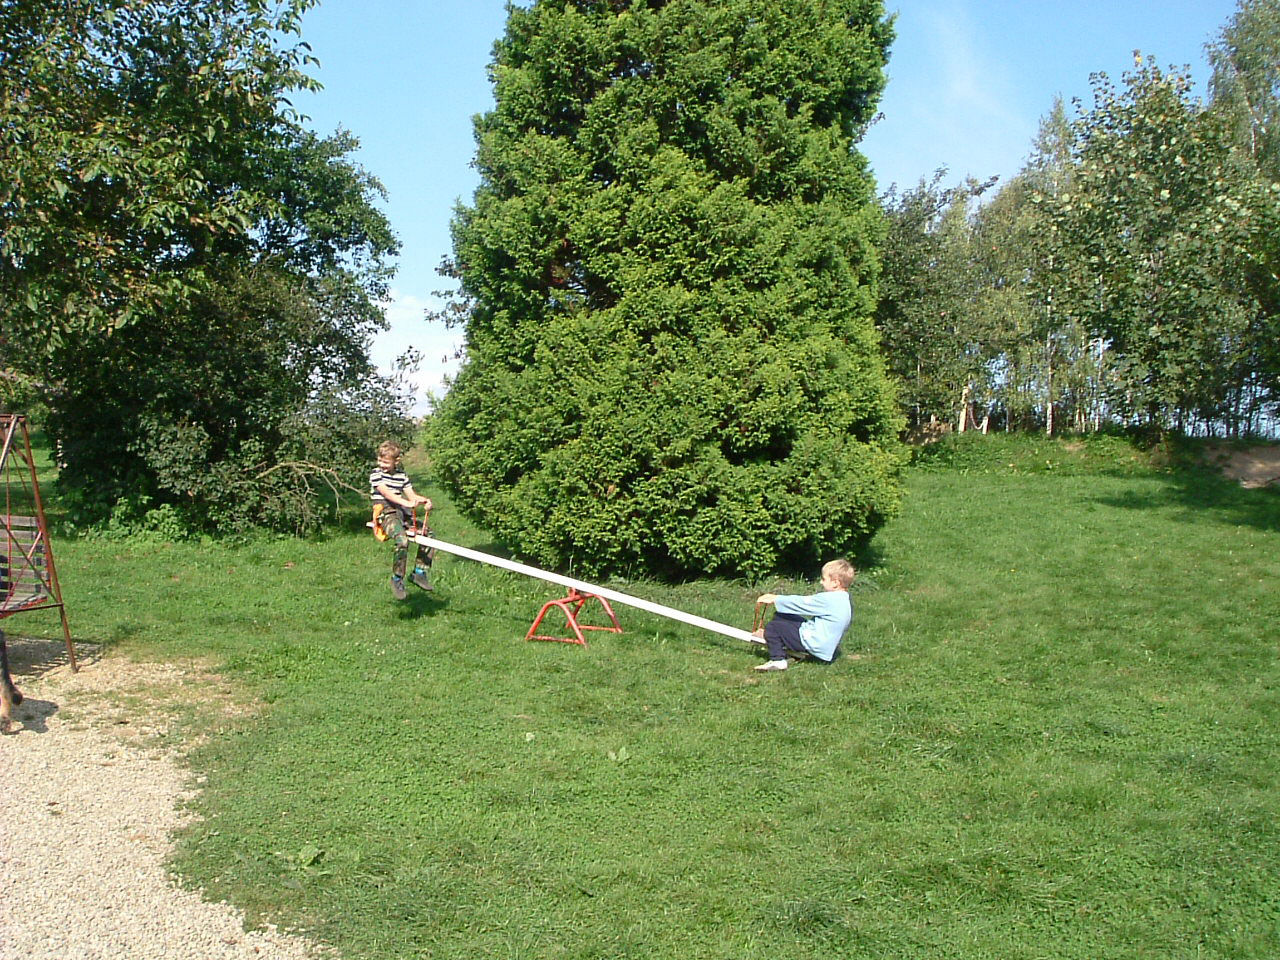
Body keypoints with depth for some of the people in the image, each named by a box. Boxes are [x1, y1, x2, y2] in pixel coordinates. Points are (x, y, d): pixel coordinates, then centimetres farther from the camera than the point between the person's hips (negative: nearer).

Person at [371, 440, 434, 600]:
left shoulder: (402, 475, 16)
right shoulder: (376, 474, -2)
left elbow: (412, 495, 13)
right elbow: (386, 493, -18)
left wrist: (424, 500, -10)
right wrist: (406, 503, -32)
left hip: (401, 512, 7)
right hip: (385, 513, -7)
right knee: (402, 540, -31)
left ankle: (419, 572, 8)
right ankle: (397, 580, -17)